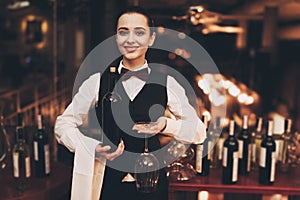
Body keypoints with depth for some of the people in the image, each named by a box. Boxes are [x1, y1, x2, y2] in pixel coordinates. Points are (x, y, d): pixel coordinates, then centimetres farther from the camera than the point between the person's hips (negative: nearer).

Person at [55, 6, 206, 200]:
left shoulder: (166, 84, -3)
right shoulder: (98, 82, -4)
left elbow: (199, 131, 4)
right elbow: (63, 124, 3)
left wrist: (167, 125, -15)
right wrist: (93, 149, -13)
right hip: (108, 183, 0)